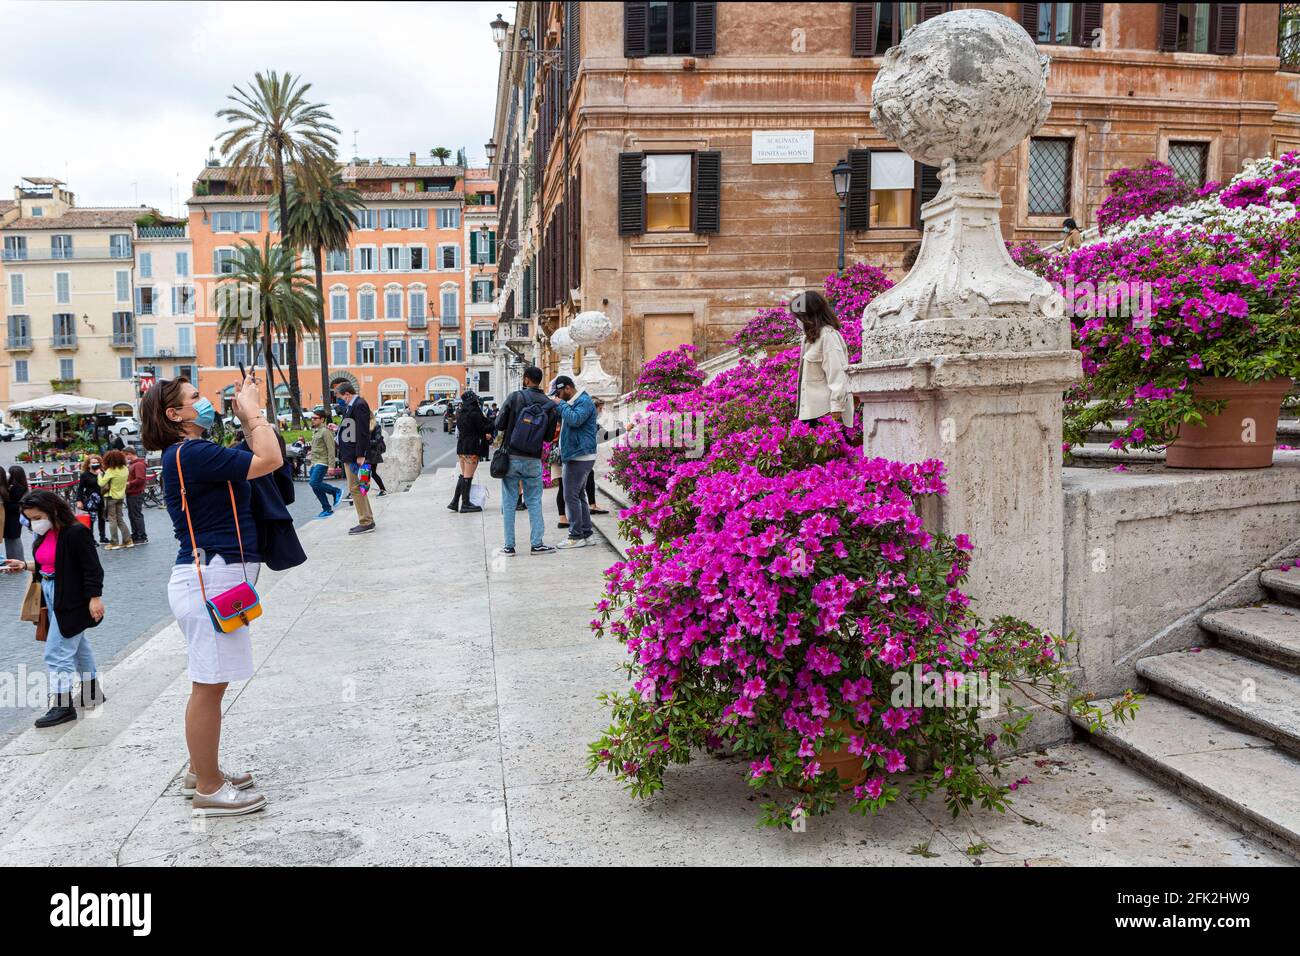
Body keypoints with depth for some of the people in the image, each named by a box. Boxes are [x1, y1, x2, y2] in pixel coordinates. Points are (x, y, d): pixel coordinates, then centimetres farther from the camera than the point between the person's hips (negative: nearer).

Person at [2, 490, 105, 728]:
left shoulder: (76, 533, -19)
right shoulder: (44, 534, 7)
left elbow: (92, 568, -19)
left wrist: (95, 598, -22)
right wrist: (24, 565, 5)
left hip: (71, 601, -9)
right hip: (52, 599, 9)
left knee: (57, 653, -7)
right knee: (78, 646, 19)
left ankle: (62, 706, 2)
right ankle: (93, 693, 32)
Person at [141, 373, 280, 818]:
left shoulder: (193, 454, 15)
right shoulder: (189, 454, -17)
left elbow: (255, 460, 22)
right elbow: (270, 460, -21)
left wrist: (247, 416, 14)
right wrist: (253, 410, -8)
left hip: (215, 577, 11)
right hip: (211, 579, -11)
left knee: (211, 683, 18)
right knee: (209, 686, -2)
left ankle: (202, 772, 31)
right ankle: (208, 790, 8)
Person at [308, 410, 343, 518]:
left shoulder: (325, 431, -11)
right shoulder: (315, 431, 17)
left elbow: (331, 449, -16)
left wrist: (331, 465, -21)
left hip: (322, 462, -9)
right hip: (315, 463, 9)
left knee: (314, 483, -20)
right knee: (317, 486, 5)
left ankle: (336, 492, -3)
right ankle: (327, 509, 12)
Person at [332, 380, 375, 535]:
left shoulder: (359, 405, -14)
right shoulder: (351, 406, 16)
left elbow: (363, 432, -21)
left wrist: (360, 455, -23)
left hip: (355, 455, -10)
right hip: (350, 455, 10)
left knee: (355, 489, -6)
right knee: (358, 489, 15)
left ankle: (366, 523, -2)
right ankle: (368, 520, 23)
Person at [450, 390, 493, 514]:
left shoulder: (461, 414, 11)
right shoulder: (474, 414, -15)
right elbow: (484, 428, -13)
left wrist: (484, 434, 13)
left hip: (461, 447, 8)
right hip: (472, 448, -8)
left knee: (463, 475, 16)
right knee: (468, 476, -3)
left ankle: (455, 501, 14)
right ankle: (465, 504, 1)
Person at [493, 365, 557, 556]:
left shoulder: (515, 397, -7)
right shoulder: (549, 405, 0)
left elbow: (499, 424, -6)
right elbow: (549, 436, 4)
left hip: (510, 457, -1)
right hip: (533, 460, 2)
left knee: (509, 502, 5)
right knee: (534, 502, 11)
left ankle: (509, 545, 7)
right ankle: (537, 543, 9)